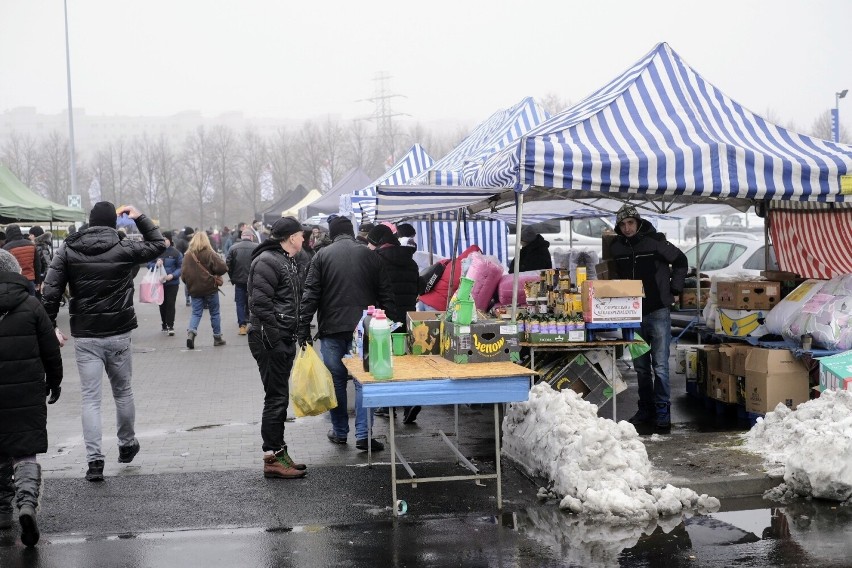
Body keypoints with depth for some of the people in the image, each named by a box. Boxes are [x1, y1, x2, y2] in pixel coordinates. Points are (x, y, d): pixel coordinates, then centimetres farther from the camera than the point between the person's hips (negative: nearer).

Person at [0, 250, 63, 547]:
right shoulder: (30, 305, -3)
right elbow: (50, 350, 2)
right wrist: (54, 381, 16)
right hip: (26, 396, -1)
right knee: (25, 452, 2)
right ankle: (27, 501, -20)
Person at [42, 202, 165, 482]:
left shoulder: (68, 249, -2)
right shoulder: (124, 248, -4)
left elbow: (50, 291, -7)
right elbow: (158, 244, 12)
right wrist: (140, 218, 14)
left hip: (84, 336, 0)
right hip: (118, 333, 0)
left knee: (90, 397, 1)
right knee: (123, 391, 18)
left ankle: (95, 460, -6)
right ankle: (127, 445, 32)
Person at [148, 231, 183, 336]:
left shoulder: (175, 252, -6)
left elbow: (181, 267, -5)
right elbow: (149, 265, 4)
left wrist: (172, 275, -19)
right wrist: (156, 264, -17)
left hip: (172, 283, -3)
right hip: (159, 283, 3)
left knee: (170, 304, -7)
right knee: (162, 304, 11)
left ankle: (170, 326, -4)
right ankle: (164, 325, 24)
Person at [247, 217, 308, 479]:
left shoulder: (288, 261, 17)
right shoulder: (267, 261, -15)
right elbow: (260, 304, -22)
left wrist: (293, 338, 18)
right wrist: (275, 341, -22)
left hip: (283, 340, 10)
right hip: (270, 341, -10)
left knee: (279, 398, 14)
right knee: (276, 398, -6)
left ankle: (278, 452, 22)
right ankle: (272, 458, 1)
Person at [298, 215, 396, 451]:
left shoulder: (322, 256, 2)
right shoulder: (370, 255, 6)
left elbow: (310, 295, -4)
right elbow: (386, 295, 5)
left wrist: (303, 328, -2)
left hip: (332, 328, 0)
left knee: (336, 381, 11)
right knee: (364, 381, 2)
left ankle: (339, 432, 19)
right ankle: (363, 435, -3)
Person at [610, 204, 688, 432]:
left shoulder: (655, 241, -7)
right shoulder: (616, 248, 4)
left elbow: (681, 262, 4)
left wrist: (673, 290, 0)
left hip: (658, 311, -4)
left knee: (660, 365, -6)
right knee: (641, 366, 11)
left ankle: (662, 411, -1)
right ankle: (646, 409, 20)